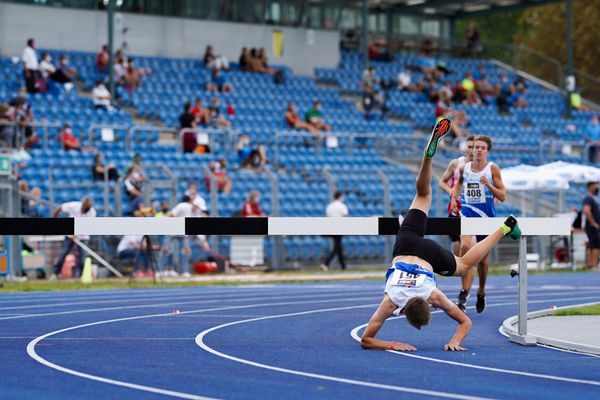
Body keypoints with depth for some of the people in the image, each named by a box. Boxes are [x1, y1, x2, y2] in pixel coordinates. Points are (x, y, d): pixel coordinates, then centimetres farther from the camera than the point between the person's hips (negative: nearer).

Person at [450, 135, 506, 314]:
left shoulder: (493, 169, -4)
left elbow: (502, 196, -6)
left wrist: (489, 185, -21)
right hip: (467, 213, 1)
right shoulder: (464, 168, 3)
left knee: (482, 258, 11)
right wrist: (454, 197, 6)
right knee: (465, 246, -26)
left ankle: (481, 293, 35)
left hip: (486, 216, -1)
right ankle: (464, 292, -26)